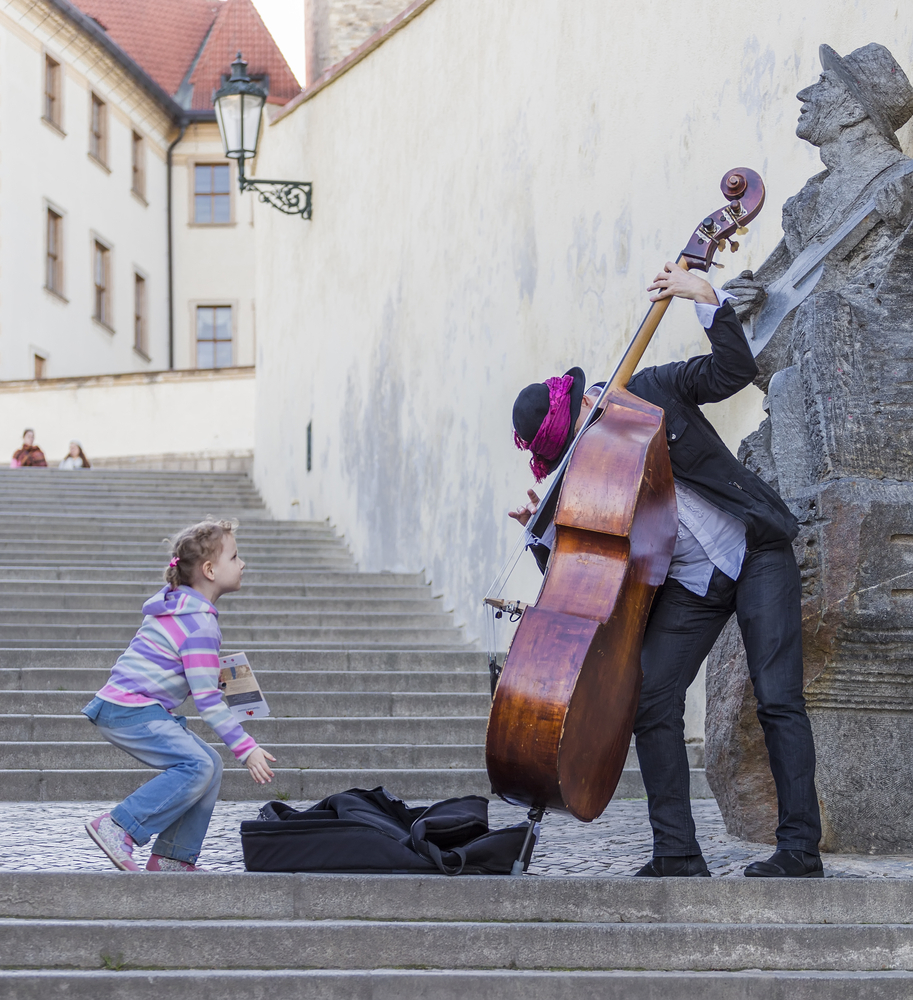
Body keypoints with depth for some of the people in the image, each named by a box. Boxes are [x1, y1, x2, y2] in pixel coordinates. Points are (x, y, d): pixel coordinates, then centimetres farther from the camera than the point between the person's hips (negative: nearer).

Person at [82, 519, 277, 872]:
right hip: (129, 711, -10)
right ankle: (118, 827, -21)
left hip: (142, 709, 10)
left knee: (211, 766, 6)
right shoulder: (200, 623, -16)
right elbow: (207, 698, -18)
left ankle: (173, 857, 7)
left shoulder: (178, 606, 15)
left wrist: (212, 676, 23)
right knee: (197, 766, -24)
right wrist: (246, 748, -16)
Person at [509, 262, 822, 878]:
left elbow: (734, 370, -12)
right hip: (686, 585, 3)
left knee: (779, 700, -9)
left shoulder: (649, 391, -8)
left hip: (756, 551, -3)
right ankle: (678, 857, -3)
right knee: (651, 705, -9)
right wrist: (546, 531, -21)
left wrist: (706, 297, -20)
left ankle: (801, 850, -5)